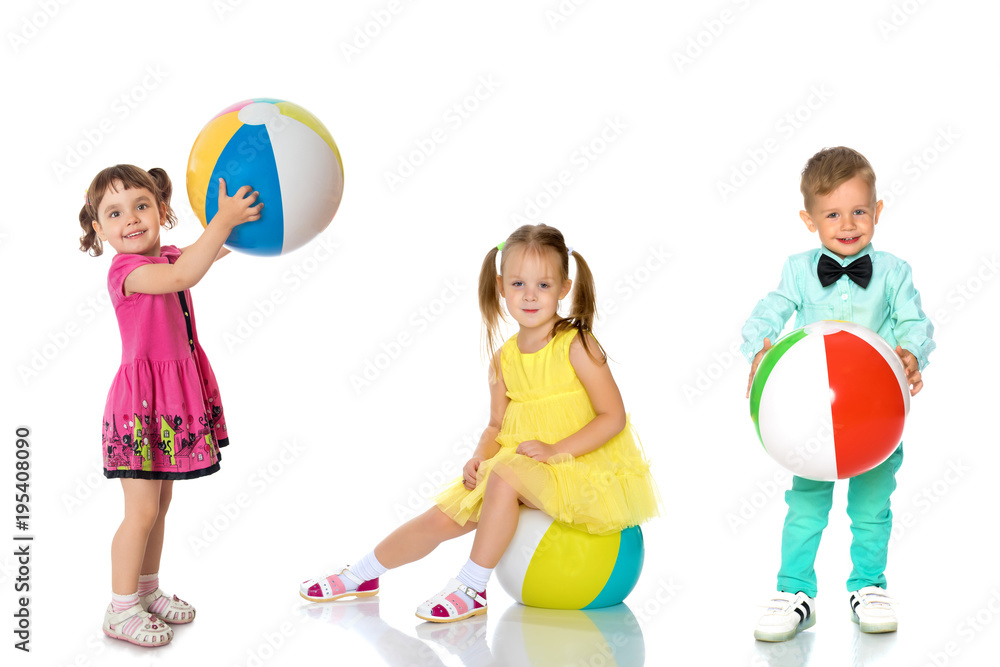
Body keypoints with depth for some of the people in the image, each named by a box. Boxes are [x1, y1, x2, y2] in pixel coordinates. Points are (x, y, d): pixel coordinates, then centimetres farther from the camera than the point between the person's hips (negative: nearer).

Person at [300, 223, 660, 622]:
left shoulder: (576, 345, -14)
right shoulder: (504, 359, 5)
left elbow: (613, 417, -17)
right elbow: (497, 427, 12)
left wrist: (555, 450, -24)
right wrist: (481, 456, -10)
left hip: (580, 473, -6)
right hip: (514, 468, 6)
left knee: (506, 473, -33)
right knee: (442, 517, 1)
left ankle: (473, 588, -23)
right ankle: (362, 575, 21)